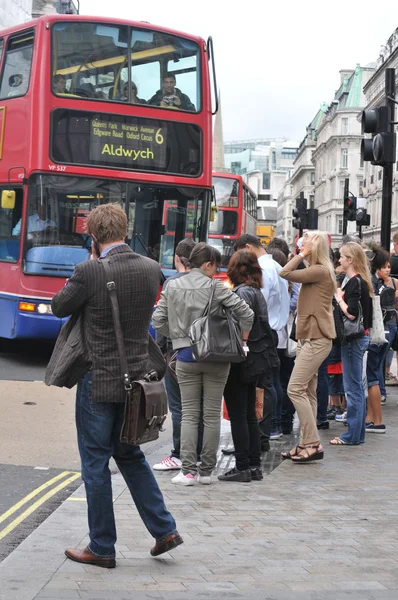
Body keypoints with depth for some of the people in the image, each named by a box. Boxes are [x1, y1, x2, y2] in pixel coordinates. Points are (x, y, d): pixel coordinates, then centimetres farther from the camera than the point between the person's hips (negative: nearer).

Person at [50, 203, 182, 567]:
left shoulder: (89, 272, -18)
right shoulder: (152, 269, -2)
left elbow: (60, 307, -3)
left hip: (98, 380, -6)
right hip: (137, 377, 6)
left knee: (96, 462, 7)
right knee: (130, 454, 22)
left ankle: (102, 547, 15)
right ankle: (164, 530, 18)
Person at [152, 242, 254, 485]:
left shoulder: (172, 287, 3)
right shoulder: (214, 287, -8)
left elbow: (158, 320, 2)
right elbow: (246, 312, -12)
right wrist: (243, 338, 2)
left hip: (186, 356, 2)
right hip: (216, 356, -2)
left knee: (189, 415, 7)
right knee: (212, 415, 7)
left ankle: (188, 470, -1)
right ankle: (206, 470, 10)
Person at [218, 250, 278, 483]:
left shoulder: (242, 293, -16)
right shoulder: (257, 292, 12)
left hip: (241, 362, -9)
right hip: (255, 360, 9)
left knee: (238, 415, -3)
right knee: (249, 414, 14)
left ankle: (243, 467, 0)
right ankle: (254, 465, 17)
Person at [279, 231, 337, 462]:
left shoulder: (320, 271, -14)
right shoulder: (316, 271, 17)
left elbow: (285, 273, -21)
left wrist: (302, 255, -9)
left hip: (317, 339, -10)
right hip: (310, 338, 10)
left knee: (296, 389, -13)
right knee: (308, 392, 10)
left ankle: (313, 443, -11)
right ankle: (307, 444, 14)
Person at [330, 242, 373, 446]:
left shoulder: (355, 282, -16)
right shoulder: (359, 281, 13)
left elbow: (351, 313, -24)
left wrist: (339, 297, -12)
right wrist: (340, 296, 5)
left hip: (353, 338, -10)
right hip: (359, 337, 10)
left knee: (352, 387, -5)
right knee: (356, 386, 14)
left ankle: (352, 435, -2)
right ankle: (358, 432, 19)